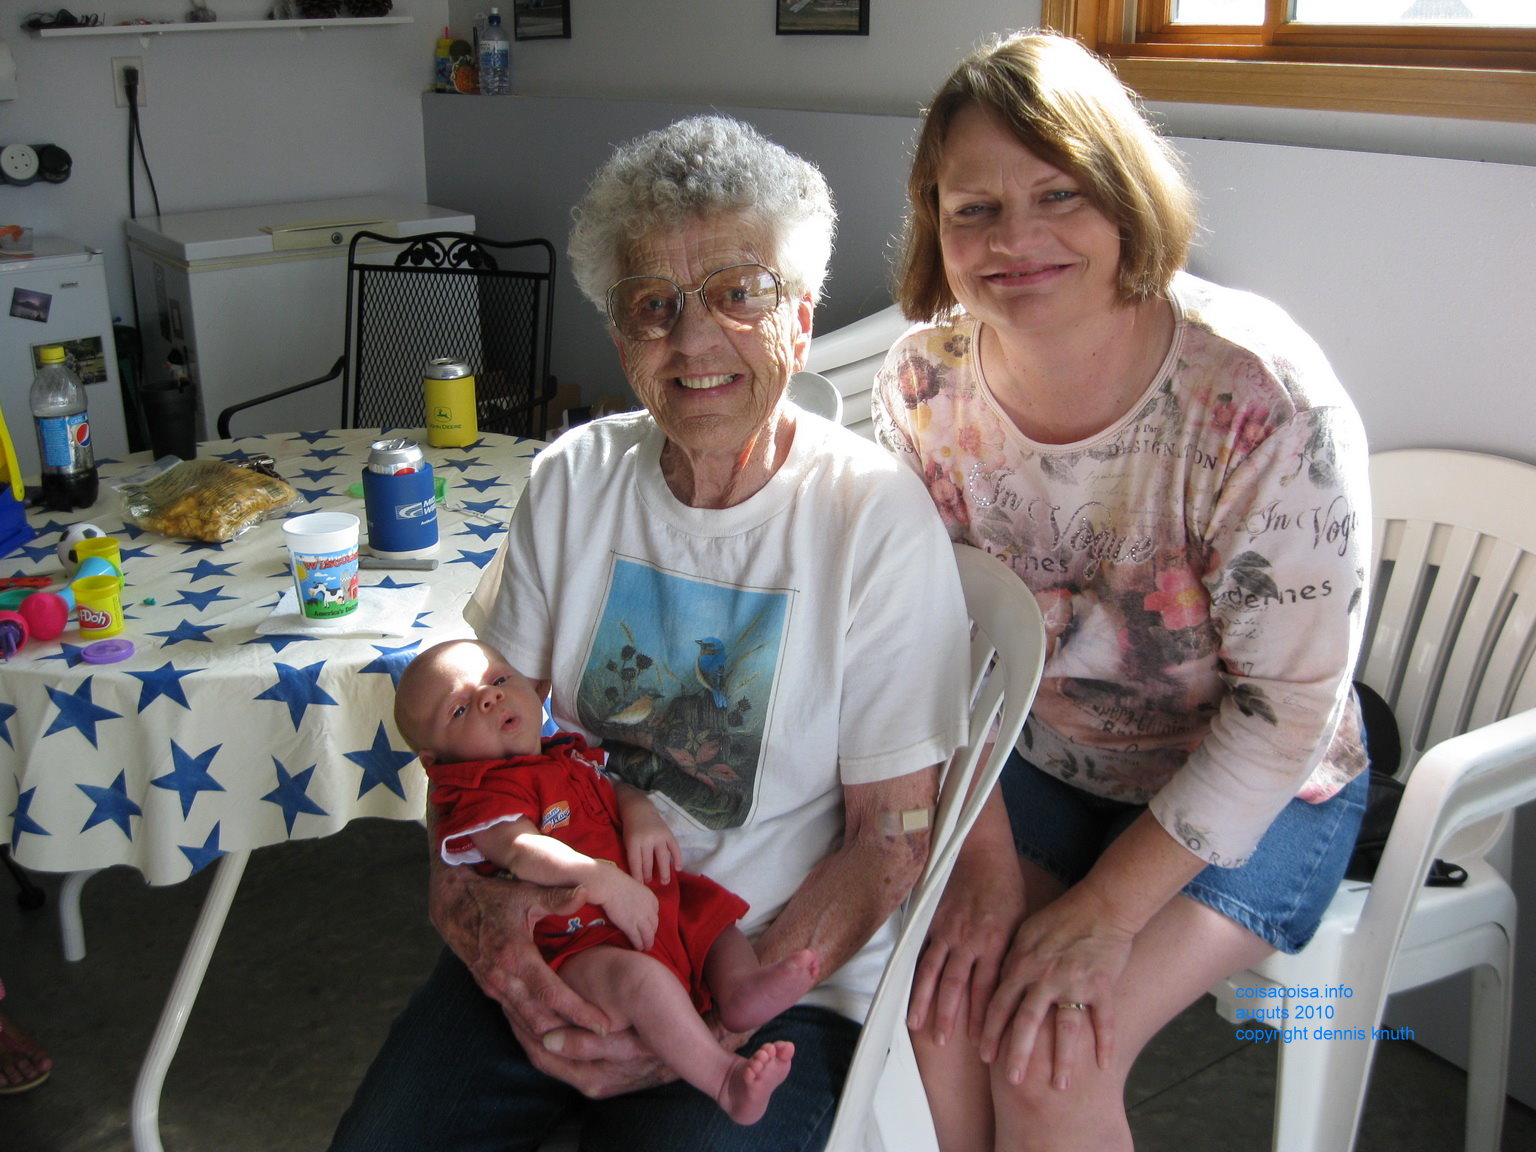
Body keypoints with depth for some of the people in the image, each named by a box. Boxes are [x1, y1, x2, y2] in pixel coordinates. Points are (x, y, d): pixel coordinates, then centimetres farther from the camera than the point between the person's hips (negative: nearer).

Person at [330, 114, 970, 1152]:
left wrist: (713, 1024, -18)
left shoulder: (878, 516, -12)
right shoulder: (574, 480, 1)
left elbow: (891, 839, -10)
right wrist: (477, 908, -12)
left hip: (774, 975, -3)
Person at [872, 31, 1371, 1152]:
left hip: (1252, 795, -3)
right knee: (935, 1004, -17)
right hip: (1036, 764, 4)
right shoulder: (926, 380, -13)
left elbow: (1286, 707, -21)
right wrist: (984, 859, -13)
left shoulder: (1263, 397, -27)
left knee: (1049, 1057, -20)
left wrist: (1105, 910, -21)